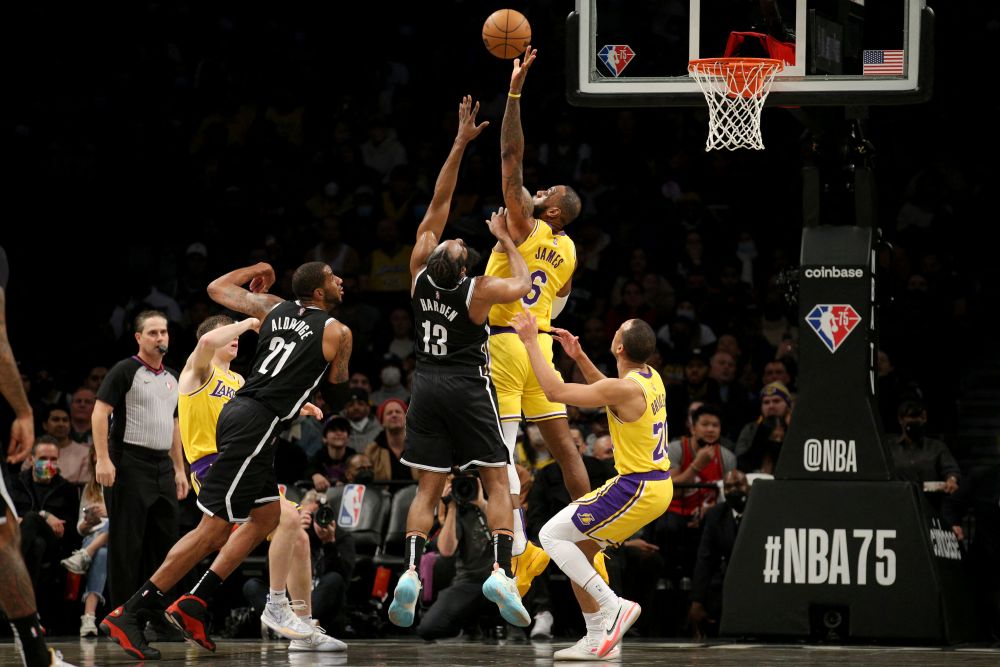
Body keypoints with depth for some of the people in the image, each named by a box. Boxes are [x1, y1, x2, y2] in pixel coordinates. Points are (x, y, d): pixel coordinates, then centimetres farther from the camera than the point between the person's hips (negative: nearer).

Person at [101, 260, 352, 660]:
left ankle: (194, 605, 15)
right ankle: (128, 614, -14)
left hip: (238, 411, 9)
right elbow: (336, 388, 9)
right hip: (257, 422, -9)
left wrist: (256, 270, 39)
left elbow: (217, 288, 24)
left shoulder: (274, 307, 14)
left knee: (267, 516, 21)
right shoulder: (337, 332, -3)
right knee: (214, 529, -9)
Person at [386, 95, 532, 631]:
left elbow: (438, 202, 1)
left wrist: (460, 143, 3)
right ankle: (501, 571, -14)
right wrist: (505, 240, 17)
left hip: (427, 384, 3)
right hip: (469, 386, -3)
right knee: (497, 482, 3)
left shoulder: (420, 273, -7)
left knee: (427, 490, 4)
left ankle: (410, 571, -15)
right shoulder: (479, 291, -15)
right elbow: (522, 284, 6)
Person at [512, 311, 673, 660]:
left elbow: (554, 390, -20)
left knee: (552, 536, -5)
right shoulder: (650, 377, 6)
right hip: (657, 485, 9)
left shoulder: (626, 388, -22)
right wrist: (579, 357, 21)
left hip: (636, 488, -9)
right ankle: (599, 638, 15)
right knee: (578, 548, 16)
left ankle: (614, 607, -11)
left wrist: (531, 342, -11)